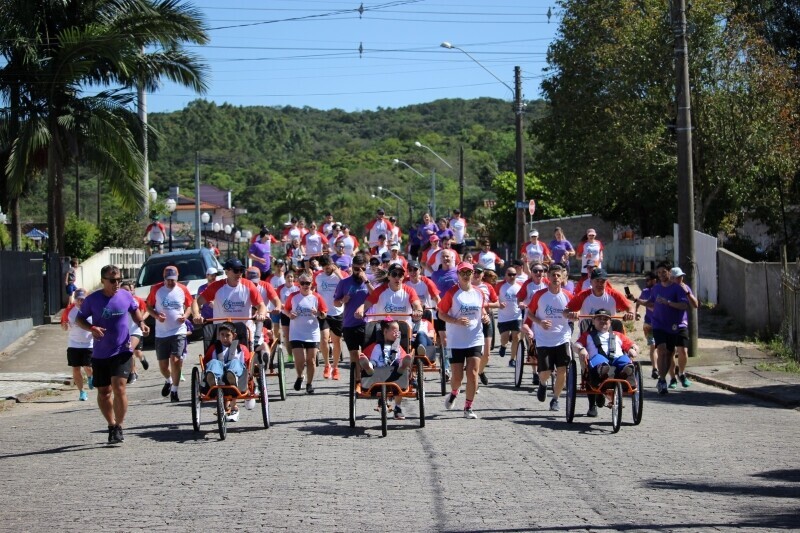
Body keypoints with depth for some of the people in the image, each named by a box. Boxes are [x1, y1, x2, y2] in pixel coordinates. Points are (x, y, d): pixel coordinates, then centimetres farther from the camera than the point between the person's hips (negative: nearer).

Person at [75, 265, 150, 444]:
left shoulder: (126, 296, -2)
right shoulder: (93, 299, -7)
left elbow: (134, 310, 18)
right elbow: (79, 319, 2)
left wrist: (141, 323, -1)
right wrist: (91, 328, -17)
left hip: (122, 351, -1)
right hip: (100, 353, 1)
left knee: (119, 388, -16)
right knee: (103, 392, 10)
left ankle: (119, 427, -3)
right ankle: (112, 426, 29)